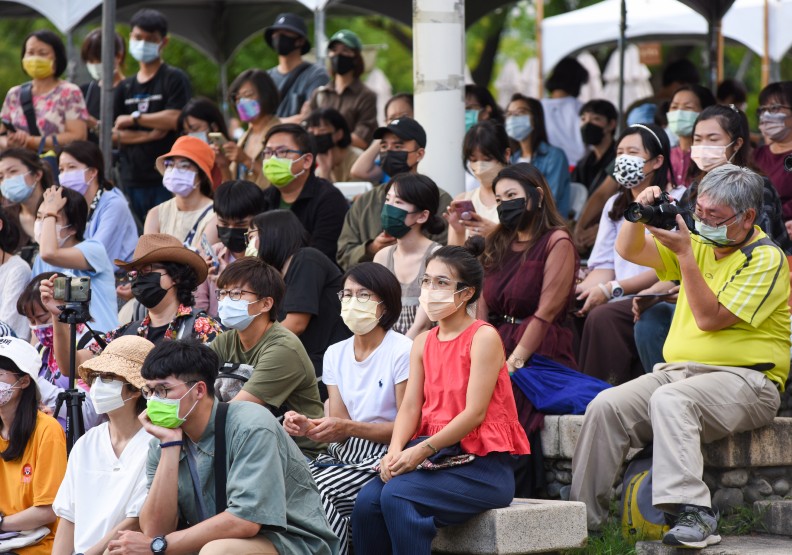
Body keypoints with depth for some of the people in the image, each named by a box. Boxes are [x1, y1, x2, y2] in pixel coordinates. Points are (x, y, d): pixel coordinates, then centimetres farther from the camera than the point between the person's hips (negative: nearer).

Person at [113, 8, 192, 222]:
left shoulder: (174, 79, 1)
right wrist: (149, 135, -8)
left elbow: (175, 119, -12)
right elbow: (115, 133, 9)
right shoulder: (125, 87, 16)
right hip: (132, 179, 5)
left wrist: (133, 118, -4)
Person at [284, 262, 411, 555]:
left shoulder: (402, 352, -8)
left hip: (384, 457, -6)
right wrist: (308, 427, -14)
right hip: (345, 454, 6)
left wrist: (348, 427, -19)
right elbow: (338, 426, 8)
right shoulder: (336, 354, 13)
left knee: (319, 491, -29)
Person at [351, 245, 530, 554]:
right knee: (367, 500, -21)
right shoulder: (423, 343, 15)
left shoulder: (483, 338, -7)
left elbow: (475, 412, -15)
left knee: (397, 497, -30)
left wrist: (423, 450, -21)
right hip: (433, 457, 6)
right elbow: (410, 407, 7)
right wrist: (395, 451, -13)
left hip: (480, 462, -6)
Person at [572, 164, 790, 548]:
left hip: (742, 380, -7)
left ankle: (693, 514, -44)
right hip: (677, 370, 7)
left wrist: (685, 254, -16)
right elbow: (629, 251, 15)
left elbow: (710, 318, -15)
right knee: (606, 405, -17)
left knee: (670, 400, -37)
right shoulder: (701, 246, 17)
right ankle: (582, 520, -13)